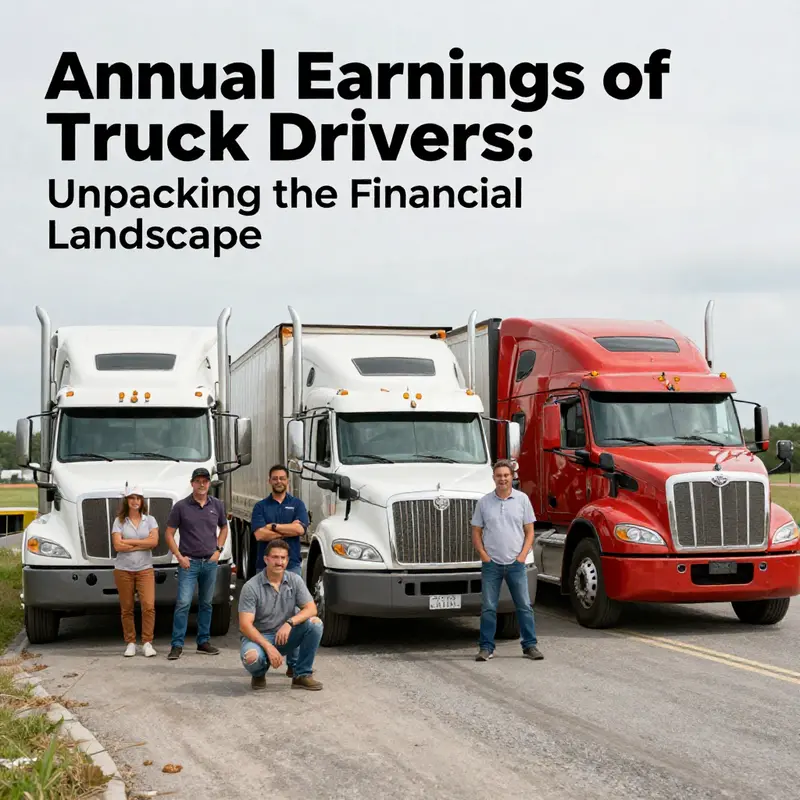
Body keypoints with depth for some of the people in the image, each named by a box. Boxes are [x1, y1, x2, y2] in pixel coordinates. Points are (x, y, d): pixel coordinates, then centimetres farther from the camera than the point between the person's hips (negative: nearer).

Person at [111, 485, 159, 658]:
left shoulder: (150, 520, 6)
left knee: (149, 606, -12)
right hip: (123, 570, 0)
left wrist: (129, 541, -9)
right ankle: (130, 643, 14)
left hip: (145, 569, 0)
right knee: (126, 609, 5)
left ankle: (147, 643, -4)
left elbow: (154, 541, -10)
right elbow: (117, 546, -10)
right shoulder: (119, 521, 2)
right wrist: (142, 545, -9)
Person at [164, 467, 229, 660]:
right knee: (183, 603, -10)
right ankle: (177, 645, -8)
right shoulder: (181, 506, -4)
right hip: (189, 562, -4)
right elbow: (169, 533, 0)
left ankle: (203, 642, 19)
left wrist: (218, 550, 7)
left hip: (210, 562, 4)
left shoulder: (217, 505, 7)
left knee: (206, 604, 11)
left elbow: (224, 528, 20)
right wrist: (179, 557, -7)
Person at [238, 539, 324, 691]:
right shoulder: (251, 587, -14)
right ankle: (259, 674, 3)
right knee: (251, 657, -38)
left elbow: (311, 609, -9)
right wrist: (268, 647, -30)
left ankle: (302, 675, -9)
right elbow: (245, 625, -19)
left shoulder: (295, 580, -1)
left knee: (315, 623, -21)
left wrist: (290, 622, -29)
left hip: (284, 636, 4)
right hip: (259, 637, -4)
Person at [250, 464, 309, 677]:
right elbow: (259, 534, -7)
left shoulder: (297, 504, 10)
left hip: (292, 565, 0)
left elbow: (300, 529, -7)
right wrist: (288, 530, -6)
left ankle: (294, 663, -2)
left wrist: (273, 526, -5)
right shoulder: (261, 506, 8)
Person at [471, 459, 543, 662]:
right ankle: (486, 647, 10)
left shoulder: (522, 499, 2)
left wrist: (522, 556, -5)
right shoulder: (484, 502, 3)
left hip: (516, 563, 0)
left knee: (524, 606, 2)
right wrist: (484, 556, -3)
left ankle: (530, 645, 10)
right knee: (488, 608, 3)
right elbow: (476, 533, 7)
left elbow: (529, 531, 4)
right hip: (491, 563, 0)